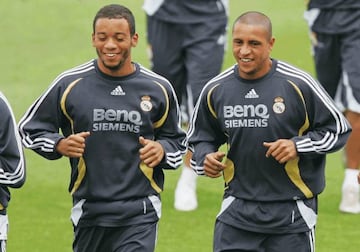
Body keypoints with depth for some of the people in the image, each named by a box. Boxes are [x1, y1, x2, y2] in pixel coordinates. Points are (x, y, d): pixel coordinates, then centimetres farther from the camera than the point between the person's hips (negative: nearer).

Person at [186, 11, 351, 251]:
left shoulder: (299, 84, -9)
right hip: (237, 209, 3)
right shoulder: (216, 89, 2)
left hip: (292, 213, -3)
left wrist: (298, 146, -16)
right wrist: (205, 158, -5)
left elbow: (339, 129, -1)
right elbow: (200, 137, 17)